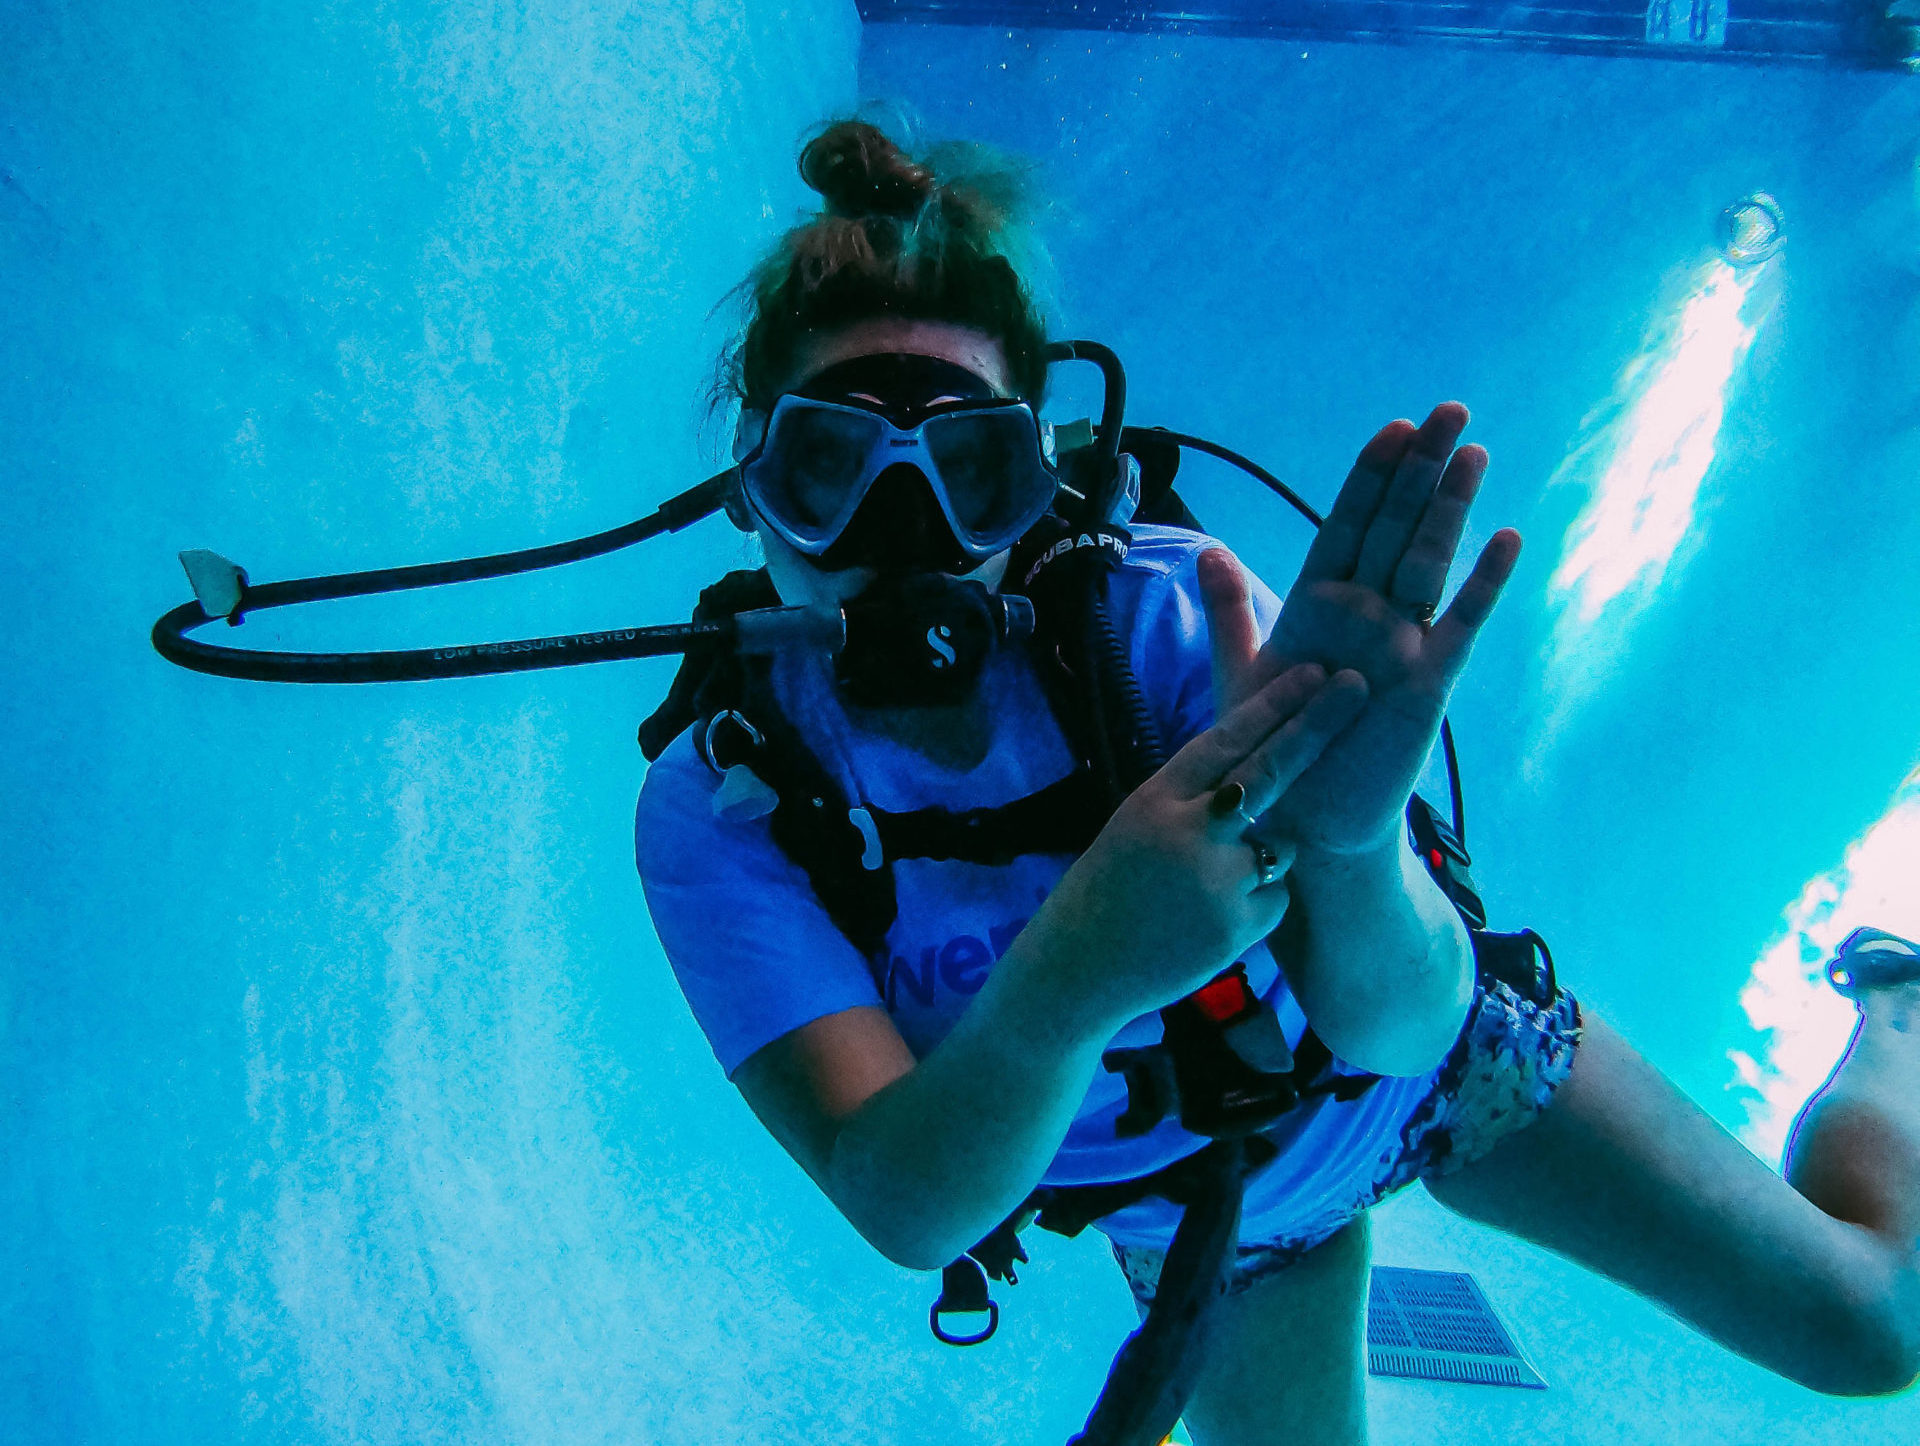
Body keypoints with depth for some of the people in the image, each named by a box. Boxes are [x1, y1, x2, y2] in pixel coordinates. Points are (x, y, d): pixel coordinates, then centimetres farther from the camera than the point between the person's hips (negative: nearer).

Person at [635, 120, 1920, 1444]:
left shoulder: (1158, 614, -31)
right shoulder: (718, 812, -28)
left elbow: (1399, 1026, -35)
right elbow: (912, 1213, -37)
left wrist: (1355, 840, -58)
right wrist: (1069, 985, -56)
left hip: (1418, 1072, 0)